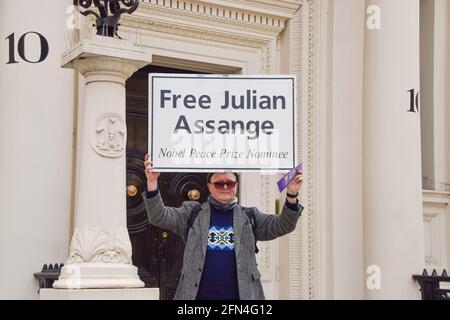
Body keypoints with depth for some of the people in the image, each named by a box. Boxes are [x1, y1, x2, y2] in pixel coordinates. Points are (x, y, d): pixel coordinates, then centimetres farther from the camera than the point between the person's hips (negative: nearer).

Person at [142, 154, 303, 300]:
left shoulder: (248, 217, 12)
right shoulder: (193, 213, 9)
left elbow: (281, 225, 6)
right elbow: (160, 217, 0)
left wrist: (291, 195, -10)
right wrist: (152, 182, -14)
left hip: (241, 294, 1)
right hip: (198, 295, -1)